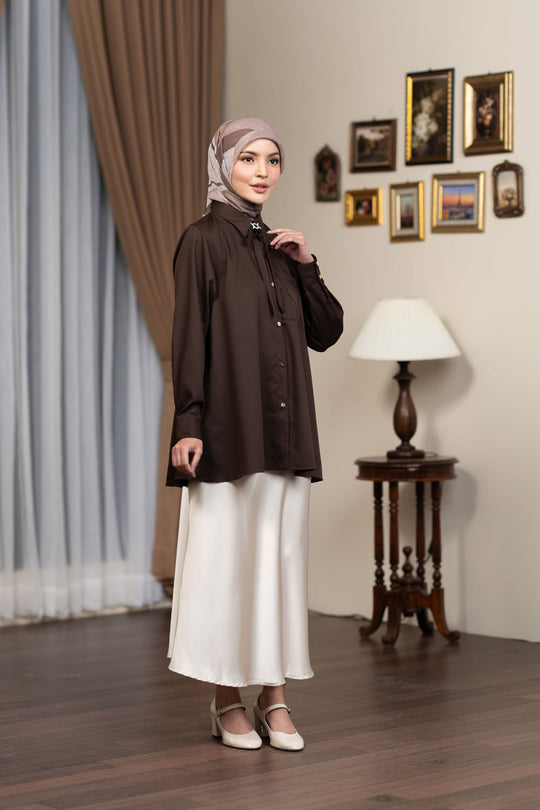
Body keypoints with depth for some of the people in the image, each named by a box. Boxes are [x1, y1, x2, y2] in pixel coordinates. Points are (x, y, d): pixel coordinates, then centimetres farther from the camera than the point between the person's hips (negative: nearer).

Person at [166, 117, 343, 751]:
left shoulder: (276, 246, 15)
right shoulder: (204, 240, -4)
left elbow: (326, 333, 14)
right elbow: (189, 337, -10)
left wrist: (305, 265, 1)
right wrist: (188, 424, -18)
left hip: (285, 429, 6)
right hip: (229, 425, -6)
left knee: (281, 554, 6)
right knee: (226, 552, -2)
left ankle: (275, 697, 11)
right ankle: (227, 701, 8)